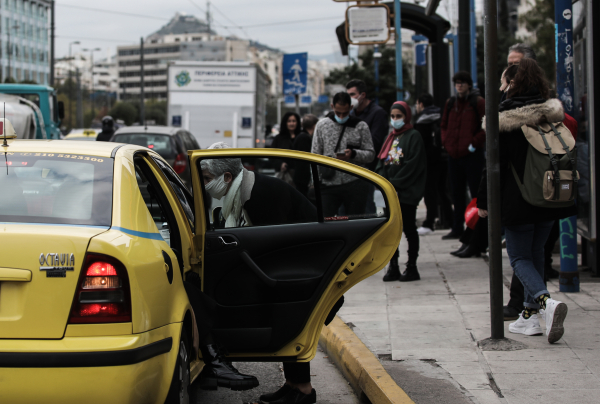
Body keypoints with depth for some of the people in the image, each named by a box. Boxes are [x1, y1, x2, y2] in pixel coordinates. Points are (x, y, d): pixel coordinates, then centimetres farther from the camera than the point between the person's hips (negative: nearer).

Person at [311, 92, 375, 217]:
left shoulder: (361, 126, 7)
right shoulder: (322, 125, 10)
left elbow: (371, 154, 6)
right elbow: (315, 156, 11)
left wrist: (354, 154, -14)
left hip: (355, 184, -1)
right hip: (329, 184, 1)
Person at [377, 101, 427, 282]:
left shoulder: (413, 137, -4)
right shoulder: (391, 137, 17)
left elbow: (413, 165, -13)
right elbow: (382, 161, 15)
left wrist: (394, 183, -16)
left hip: (406, 192, -7)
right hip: (390, 192, 7)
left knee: (409, 229, -1)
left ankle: (412, 267, 5)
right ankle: (393, 267, 10)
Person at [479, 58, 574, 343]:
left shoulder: (505, 119, -12)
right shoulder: (553, 116, 3)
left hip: (517, 199, -5)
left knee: (520, 258, 3)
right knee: (535, 253, 18)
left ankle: (545, 301, -23)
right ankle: (530, 315, 20)